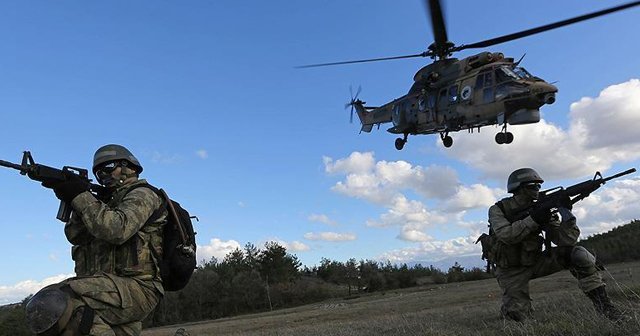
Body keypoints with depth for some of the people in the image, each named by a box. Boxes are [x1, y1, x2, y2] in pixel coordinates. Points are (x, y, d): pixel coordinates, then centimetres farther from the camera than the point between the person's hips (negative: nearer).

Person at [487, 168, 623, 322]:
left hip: (535, 262, 4)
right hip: (512, 270, -3)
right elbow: (506, 235, -29)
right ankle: (509, 308, 18)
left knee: (578, 254, -17)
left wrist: (566, 213, -24)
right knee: (518, 314, -19)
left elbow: (565, 240, -9)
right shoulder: (497, 210, -11)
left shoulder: (540, 209, -1)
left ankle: (601, 301, -7)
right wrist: (533, 219, -31)